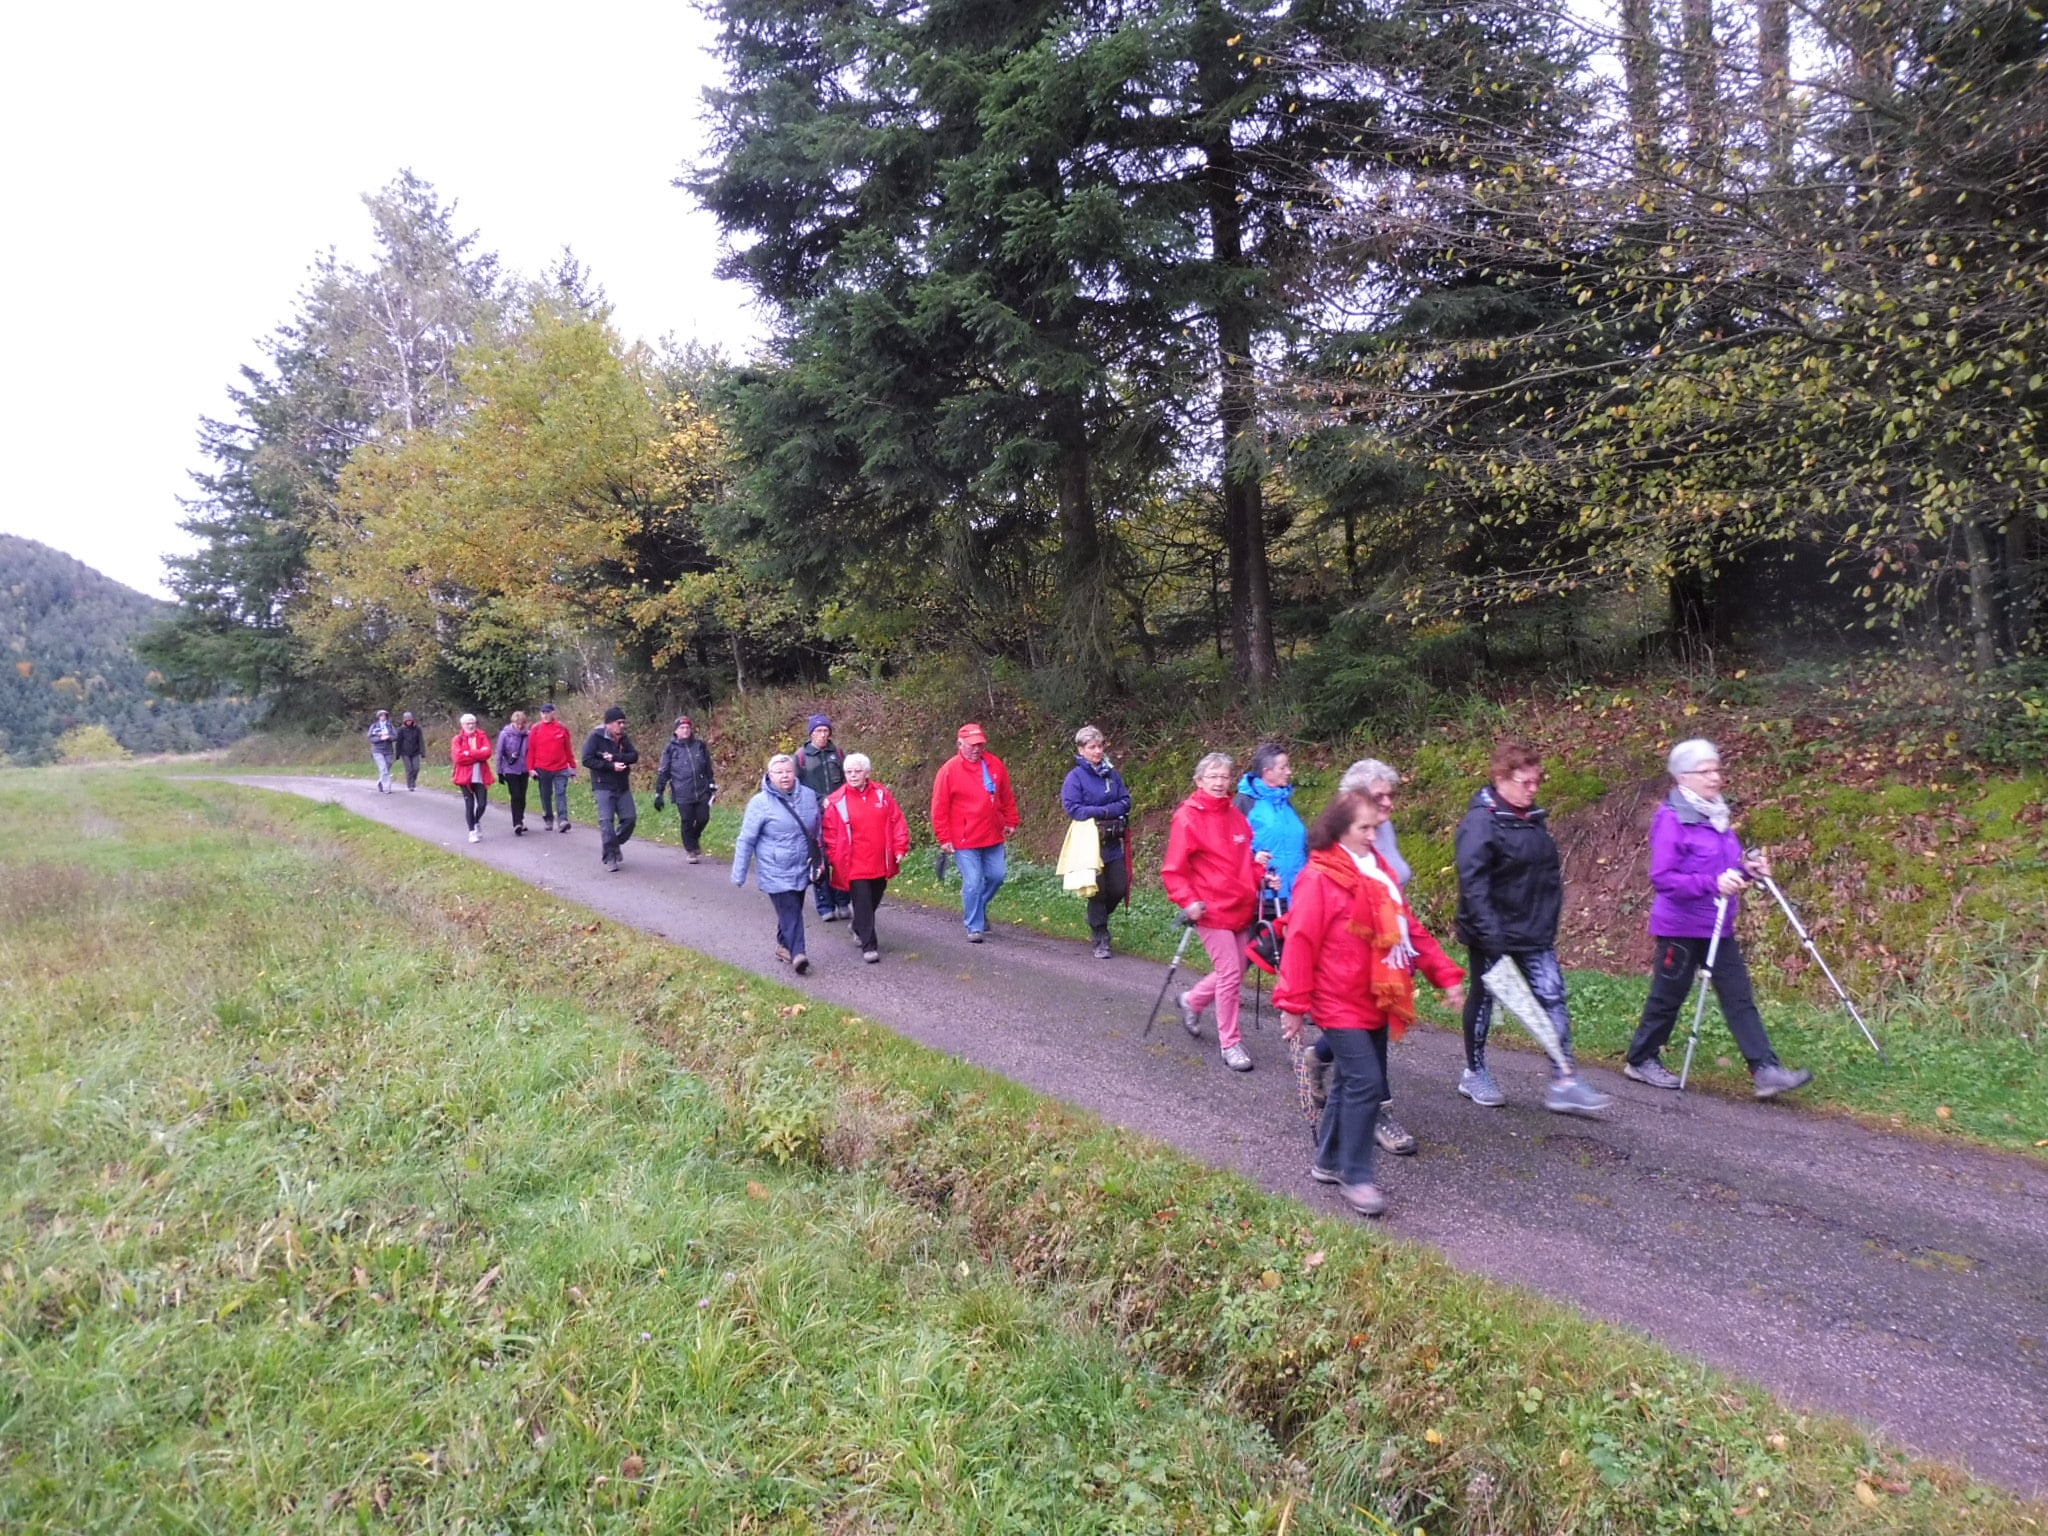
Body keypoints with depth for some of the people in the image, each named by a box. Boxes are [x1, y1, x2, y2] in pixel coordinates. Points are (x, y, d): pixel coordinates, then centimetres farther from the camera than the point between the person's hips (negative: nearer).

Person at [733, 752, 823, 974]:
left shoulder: (808, 796, 2)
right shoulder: (760, 803, -11)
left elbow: (817, 831, 15)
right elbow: (746, 841, -7)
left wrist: (819, 859, 21)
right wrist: (739, 874, -6)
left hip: (801, 869, 5)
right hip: (776, 873, -5)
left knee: (792, 908, 16)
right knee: (790, 911, -13)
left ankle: (784, 945, 34)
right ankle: (797, 955, -16)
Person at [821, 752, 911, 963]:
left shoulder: (882, 793, 2)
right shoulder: (837, 801, -7)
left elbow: (897, 821, 5)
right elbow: (830, 833, -3)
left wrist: (900, 848, -1)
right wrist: (834, 859, -6)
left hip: (881, 863, 4)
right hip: (854, 865, -4)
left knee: (873, 900, 19)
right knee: (863, 904, -6)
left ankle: (859, 929, 44)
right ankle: (869, 946, 1)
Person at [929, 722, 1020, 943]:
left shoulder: (995, 765, 3)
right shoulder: (949, 770, -9)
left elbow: (1007, 797, 14)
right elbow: (939, 808, -7)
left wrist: (1011, 821, 12)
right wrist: (944, 838, -8)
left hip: (993, 837, 5)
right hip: (964, 841, -5)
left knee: (996, 875, 9)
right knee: (972, 882, -5)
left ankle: (976, 910, 34)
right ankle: (975, 927, 8)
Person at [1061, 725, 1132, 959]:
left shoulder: (1112, 773, 8)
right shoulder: (1075, 777, -6)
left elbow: (1125, 802, 2)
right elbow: (1073, 808, -13)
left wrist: (1098, 812, -12)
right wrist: (1105, 811, -12)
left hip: (1113, 843, 4)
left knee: (1119, 889, 3)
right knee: (1098, 892, 1)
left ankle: (1097, 918, 33)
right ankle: (1100, 941, 12)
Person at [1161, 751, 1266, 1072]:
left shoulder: (1236, 816, 10)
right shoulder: (1187, 817, -9)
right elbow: (1172, 869, -9)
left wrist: (1262, 877, 3)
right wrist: (1187, 901, -20)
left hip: (1242, 909, 7)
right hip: (1211, 910, -7)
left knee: (1235, 973, 12)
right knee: (1229, 973, -7)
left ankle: (1192, 1001, 39)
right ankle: (1230, 1044, 6)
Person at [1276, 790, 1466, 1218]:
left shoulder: (1378, 872, 10)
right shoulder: (1318, 878, -16)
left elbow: (1410, 928, 13)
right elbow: (1300, 943, -17)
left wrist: (1445, 975, 8)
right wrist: (1293, 1003, -18)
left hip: (1376, 1003, 8)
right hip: (1341, 1005, -8)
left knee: (1353, 1082, 15)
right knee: (1365, 1083, -11)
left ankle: (1328, 1161, 30)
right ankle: (1355, 1178, 1)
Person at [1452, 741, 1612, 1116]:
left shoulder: (1534, 818, 8)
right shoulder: (1481, 821, -17)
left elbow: (1551, 872, 18)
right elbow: (1472, 879, -23)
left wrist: (1551, 919, 16)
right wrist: (1489, 931, -27)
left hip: (1535, 932, 7)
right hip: (1494, 934, -7)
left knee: (1553, 998, -1)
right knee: (1483, 998, 9)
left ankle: (1564, 1081, 2)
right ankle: (1474, 1073, 25)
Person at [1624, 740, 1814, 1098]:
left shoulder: (1717, 815, 10)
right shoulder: (1671, 820, -16)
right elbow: (1662, 878, -22)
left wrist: (1748, 869, -1)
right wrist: (1712, 883, -29)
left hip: (1718, 926, 7)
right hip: (1680, 926, -7)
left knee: (1740, 999, 3)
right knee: (1667, 997, 5)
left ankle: (1766, 1071, 2)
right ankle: (1641, 1061, 21)